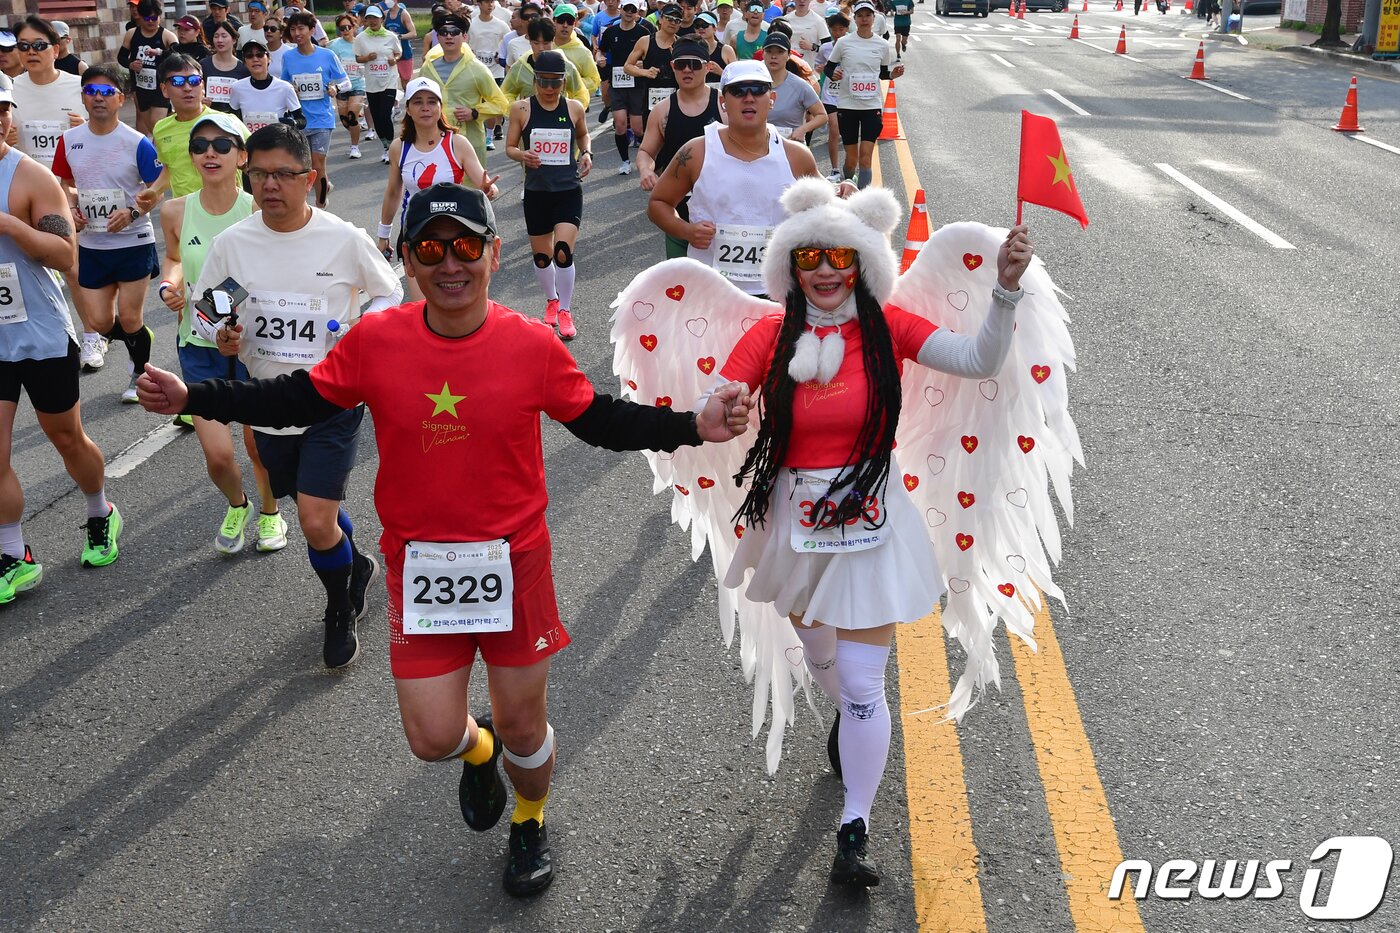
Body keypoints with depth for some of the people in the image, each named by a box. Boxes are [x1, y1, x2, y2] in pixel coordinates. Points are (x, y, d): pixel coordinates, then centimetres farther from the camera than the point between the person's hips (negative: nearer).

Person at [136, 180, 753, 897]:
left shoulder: (533, 345, -11)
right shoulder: (375, 341, -9)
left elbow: (600, 421, -1)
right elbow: (300, 400, 4)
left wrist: (694, 426, -13)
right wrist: (191, 398, -3)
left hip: (514, 559, -1)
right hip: (419, 564, 1)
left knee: (522, 724, 12)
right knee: (434, 737, 3)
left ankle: (530, 821, 47)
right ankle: (476, 748, 44)